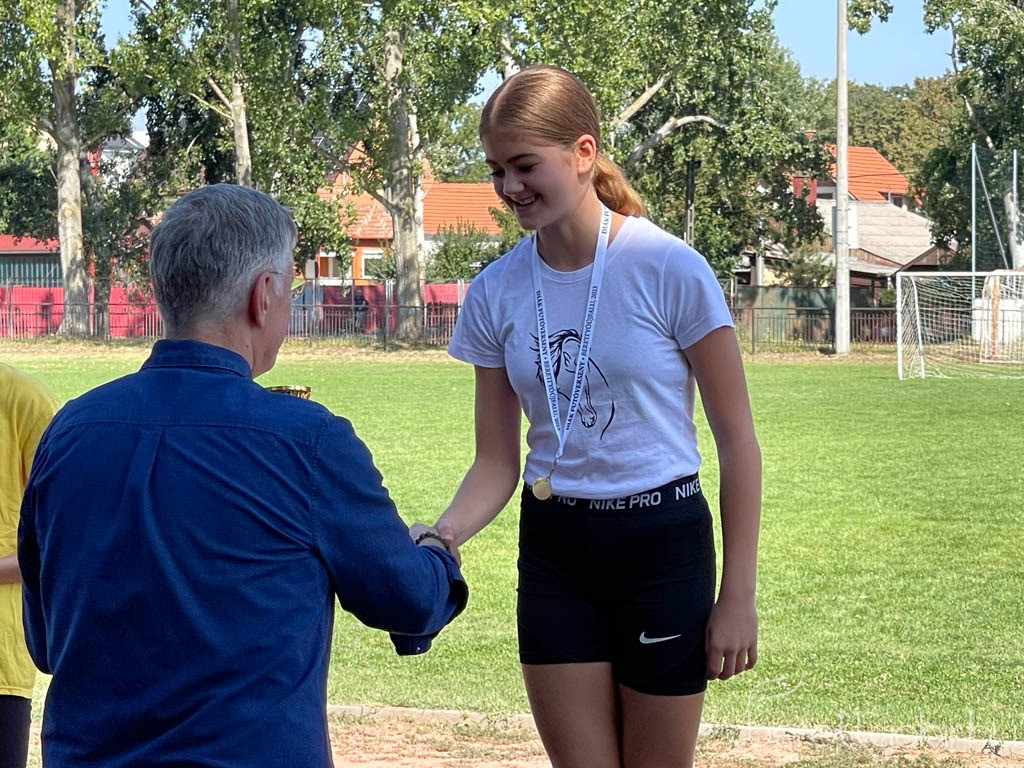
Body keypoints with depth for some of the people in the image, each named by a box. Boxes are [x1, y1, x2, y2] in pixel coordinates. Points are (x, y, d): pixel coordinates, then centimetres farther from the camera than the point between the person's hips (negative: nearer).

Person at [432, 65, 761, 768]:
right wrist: (440, 536, -17)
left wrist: (738, 596, -10)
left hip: (662, 544, -3)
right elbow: (497, 462, 3)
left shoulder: (670, 270, -14)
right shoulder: (496, 294, -2)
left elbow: (737, 440, -8)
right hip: (553, 551, 4)